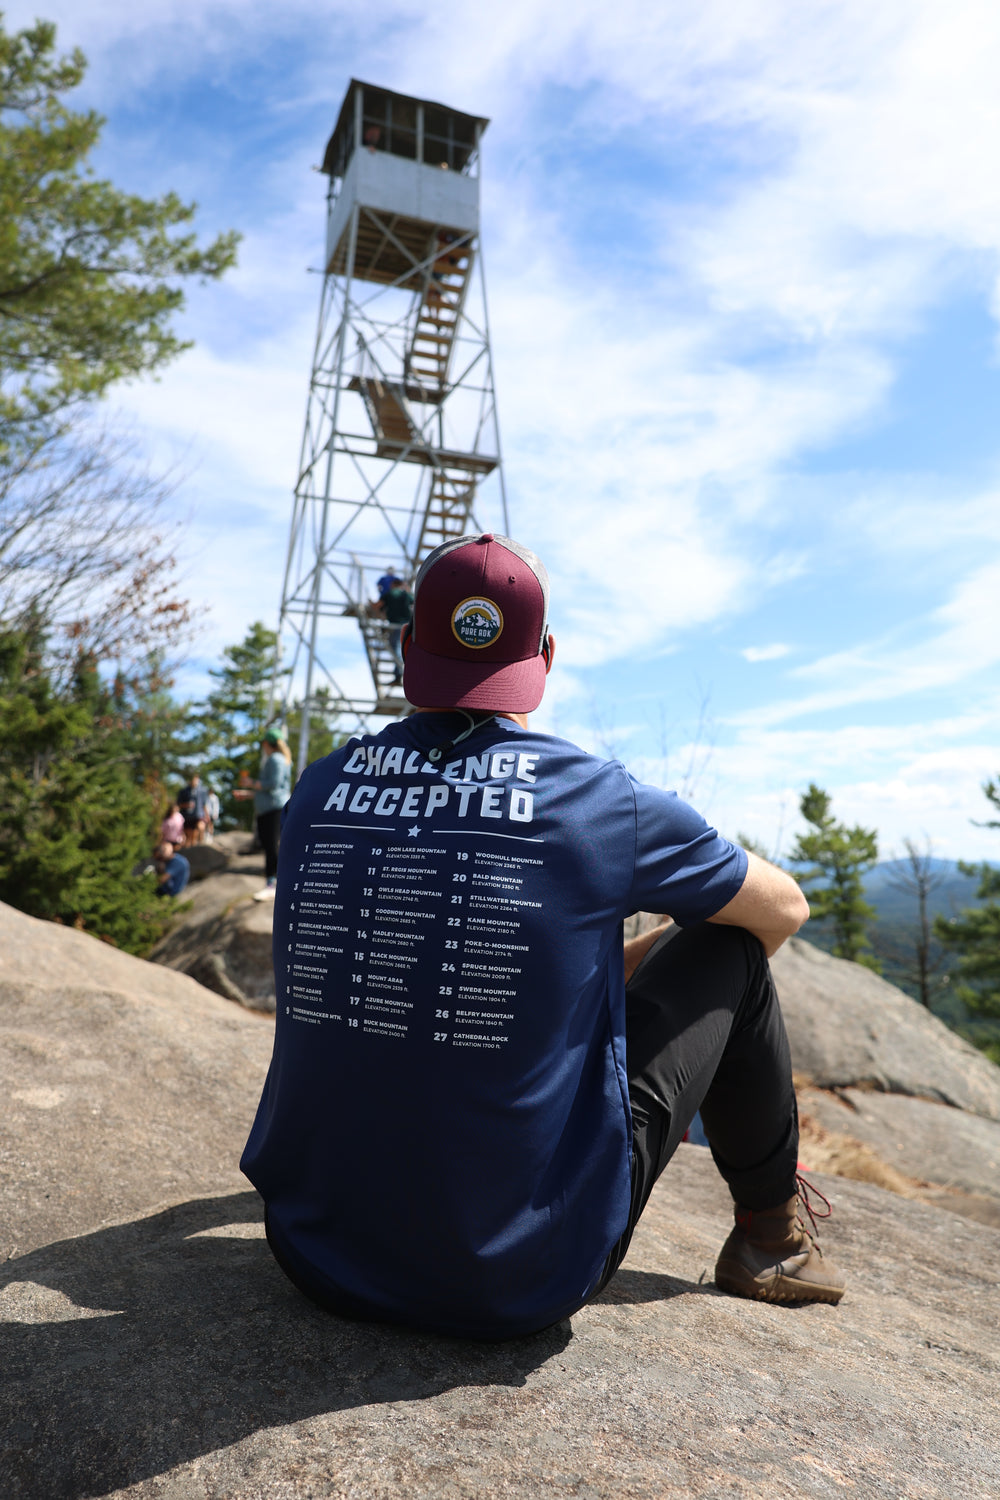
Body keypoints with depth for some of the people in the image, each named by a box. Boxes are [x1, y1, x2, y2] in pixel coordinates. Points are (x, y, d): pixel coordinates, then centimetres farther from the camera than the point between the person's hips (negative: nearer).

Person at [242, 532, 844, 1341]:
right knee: (729, 941, 11)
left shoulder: (318, 788, -1)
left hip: (314, 1252, 5)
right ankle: (772, 1232, 30)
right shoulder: (601, 798, -12)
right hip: (521, 1280, -4)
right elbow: (786, 909, 7)